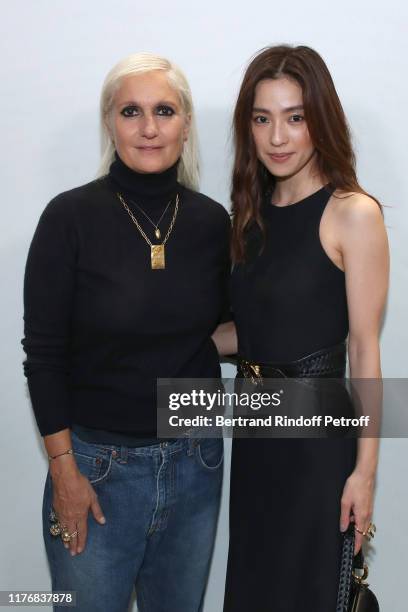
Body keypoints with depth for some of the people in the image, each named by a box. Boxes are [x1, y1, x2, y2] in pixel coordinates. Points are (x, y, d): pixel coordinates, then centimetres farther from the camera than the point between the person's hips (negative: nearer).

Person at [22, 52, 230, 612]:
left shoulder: (212, 221, -1)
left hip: (194, 461, 4)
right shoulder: (71, 216, -12)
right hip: (96, 466, -3)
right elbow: (43, 354, -9)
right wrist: (64, 472, -10)